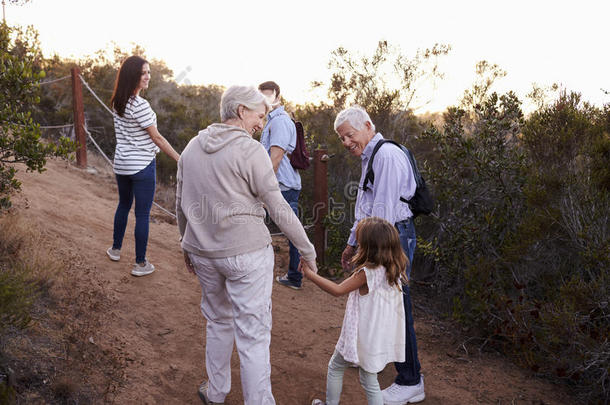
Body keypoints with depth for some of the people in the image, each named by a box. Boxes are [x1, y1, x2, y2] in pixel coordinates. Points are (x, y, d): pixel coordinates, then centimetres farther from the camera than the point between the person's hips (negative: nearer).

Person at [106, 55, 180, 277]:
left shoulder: (117, 103, 5)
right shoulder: (140, 105, -20)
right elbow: (156, 137, -15)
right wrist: (180, 159, -9)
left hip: (121, 164, 8)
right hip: (142, 165, -8)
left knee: (123, 205, 25)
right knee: (142, 215, 2)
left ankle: (115, 249, 40)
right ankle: (140, 264, 10)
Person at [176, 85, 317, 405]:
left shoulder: (192, 147, 6)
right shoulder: (250, 150, -13)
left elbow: (181, 204, 13)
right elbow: (278, 208, -12)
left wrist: (188, 245, 26)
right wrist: (307, 250, -3)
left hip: (204, 253, 7)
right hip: (246, 252, -6)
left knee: (218, 321, 24)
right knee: (253, 334, 2)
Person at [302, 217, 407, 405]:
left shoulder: (367, 273, -25)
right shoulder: (394, 270, -4)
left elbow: (338, 290, -21)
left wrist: (310, 274, -15)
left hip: (362, 337, -6)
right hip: (381, 337, 7)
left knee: (335, 367, 19)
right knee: (369, 381, 18)